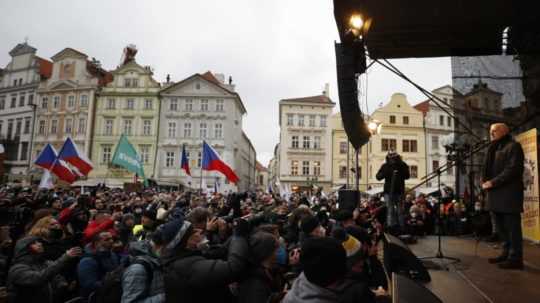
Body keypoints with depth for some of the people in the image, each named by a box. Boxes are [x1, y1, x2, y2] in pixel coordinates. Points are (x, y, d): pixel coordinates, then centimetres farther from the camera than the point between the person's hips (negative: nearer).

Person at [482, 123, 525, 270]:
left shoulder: (513, 146, -5)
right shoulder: (495, 149, 22)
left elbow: (513, 169, -16)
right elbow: (489, 168, 18)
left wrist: (492, 182, -17)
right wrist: (485, 181, -1)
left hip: (509, 194, -9)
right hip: (496, 194, 9)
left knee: (512, 227, -4)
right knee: (502, 227, 14)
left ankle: (515, 258, 1)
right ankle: (506, 253, 23)